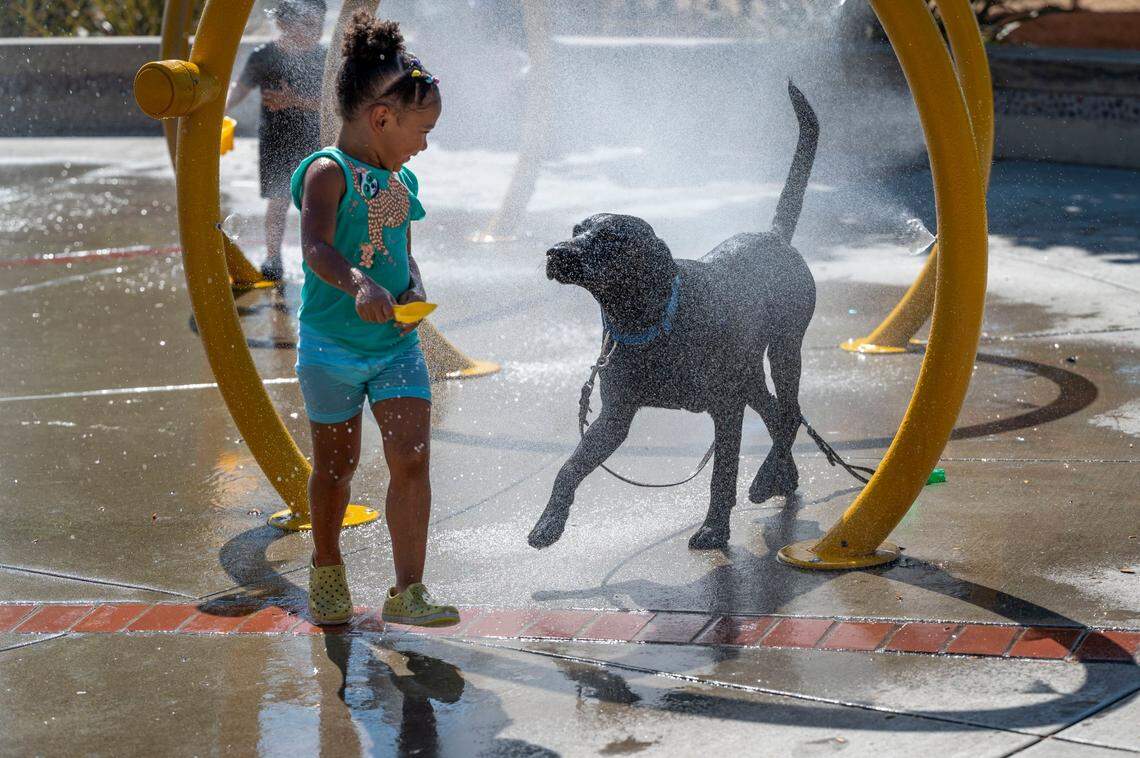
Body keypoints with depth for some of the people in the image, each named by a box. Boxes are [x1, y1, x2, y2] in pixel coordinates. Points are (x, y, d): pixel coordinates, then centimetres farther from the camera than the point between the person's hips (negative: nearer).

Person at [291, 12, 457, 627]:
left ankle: (408, 593, -4)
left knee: (412, 457, -8)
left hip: (397, 344, 5)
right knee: (336, 465, 11)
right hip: (332, 343, -5)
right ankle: (327, 572, 34)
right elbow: (315, 248, -29)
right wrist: (358, 284, -48)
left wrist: (414, 292, -4)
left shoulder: (401, 182, 9)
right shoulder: (329, 172, -14)